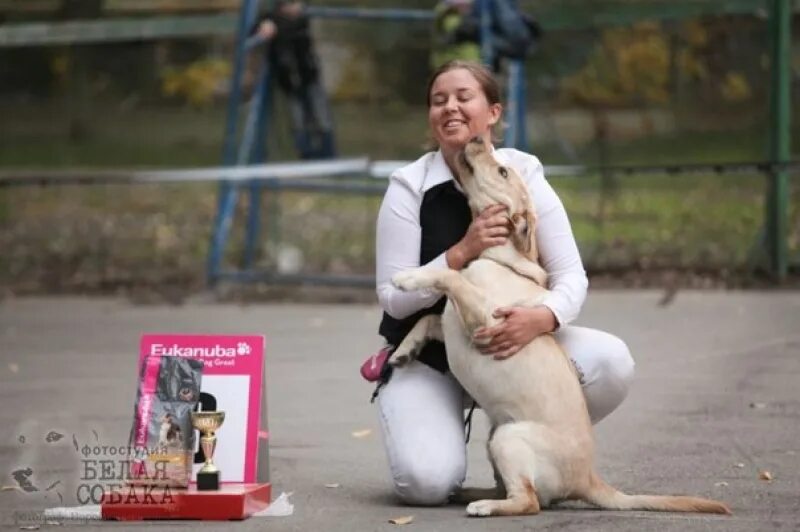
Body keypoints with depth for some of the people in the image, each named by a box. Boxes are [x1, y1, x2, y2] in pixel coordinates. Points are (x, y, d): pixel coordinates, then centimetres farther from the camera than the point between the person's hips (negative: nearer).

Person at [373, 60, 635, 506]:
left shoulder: (524, 176, -8)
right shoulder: (410, 188, -12)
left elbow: (572, 277, -13)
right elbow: (394, 297, -14)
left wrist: (542, 318, -36)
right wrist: (463, 251, -28)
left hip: (509, 342, 2)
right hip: (426, 356, -2)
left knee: (611, 363, -25)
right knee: (427, 481, -27)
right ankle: (446, 426, 12)